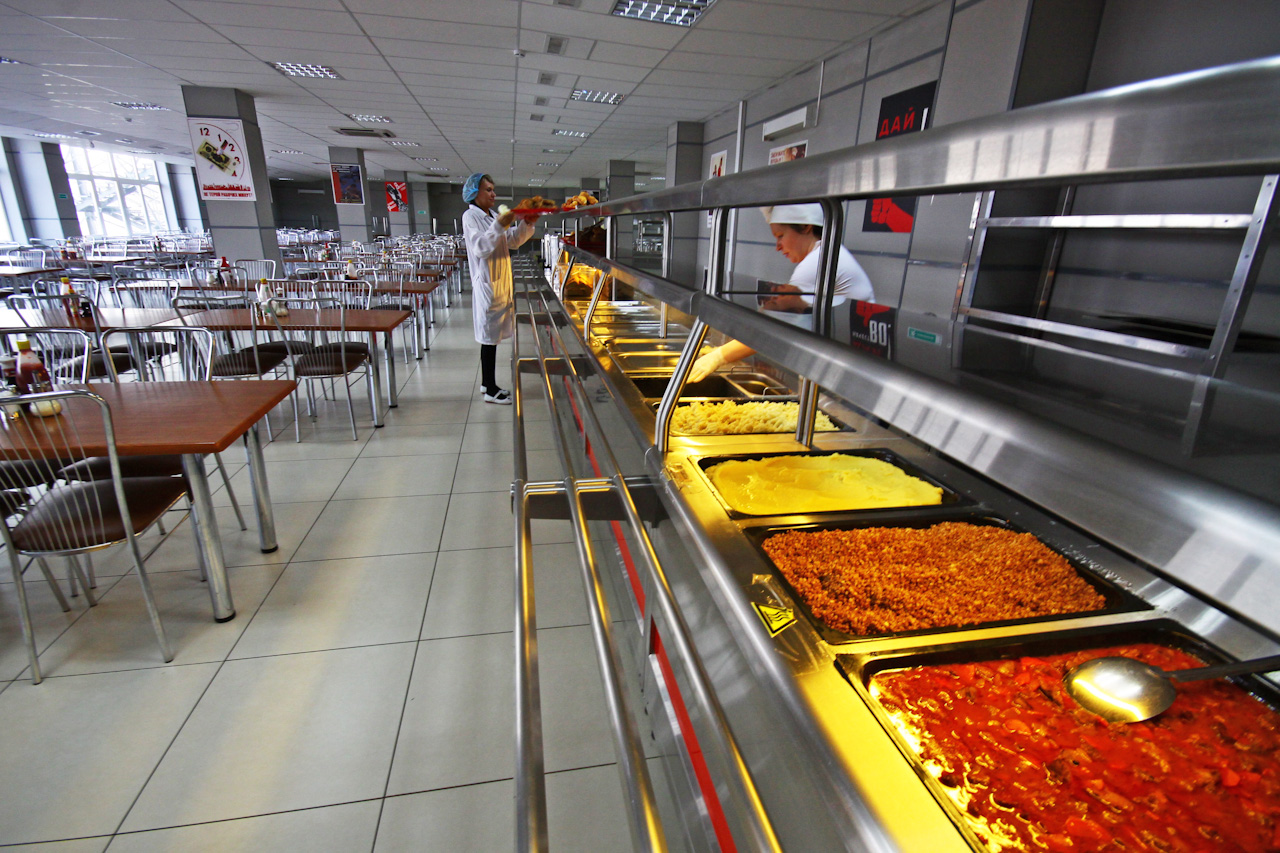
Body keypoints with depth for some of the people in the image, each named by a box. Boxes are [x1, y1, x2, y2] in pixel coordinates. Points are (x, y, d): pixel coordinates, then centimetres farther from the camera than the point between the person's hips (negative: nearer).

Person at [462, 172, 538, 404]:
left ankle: (487, 383, 22)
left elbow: (513, 241, 16)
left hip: (500, 282, 9)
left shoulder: (491, 217, 17)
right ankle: (490, 390, 1)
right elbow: (480, 248, -21)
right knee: (489, 336, -5)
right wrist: (500, 226, -25)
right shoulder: (470, 216, -8)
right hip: (487, 283, -9)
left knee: (490, 337, 13)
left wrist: (527, 224, 1)